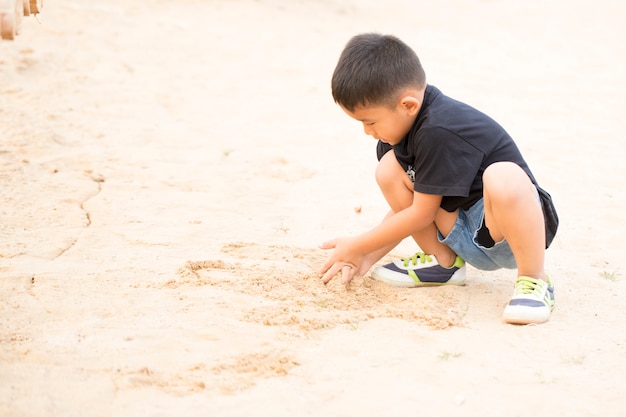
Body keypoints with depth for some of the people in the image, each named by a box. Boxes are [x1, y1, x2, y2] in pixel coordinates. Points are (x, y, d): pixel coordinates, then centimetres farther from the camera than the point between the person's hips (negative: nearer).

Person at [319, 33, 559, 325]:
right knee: (390, 169, -8)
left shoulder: (439, 132, -27)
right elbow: (409, 205, 8)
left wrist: (357, 246, -9)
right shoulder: (404, 124, 1)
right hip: (462, 236, 9)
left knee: (503, 178, -41)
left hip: (509, 229, -9)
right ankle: (443, 262, 8)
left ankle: (533, 279, -20)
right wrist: (366, 257, 0)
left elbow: (421, 214, -19)